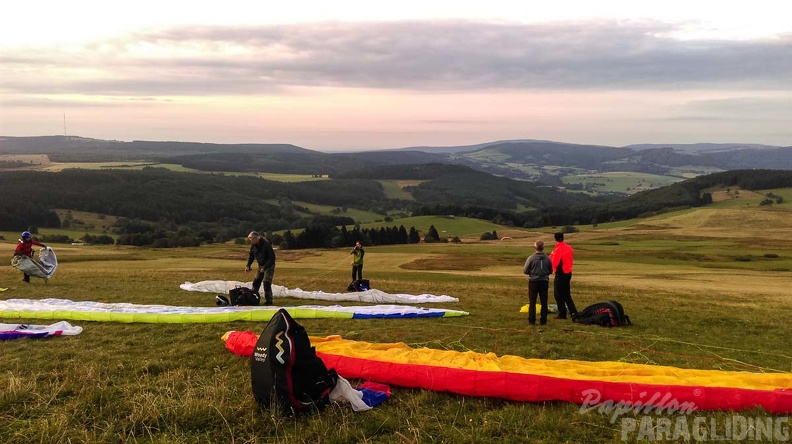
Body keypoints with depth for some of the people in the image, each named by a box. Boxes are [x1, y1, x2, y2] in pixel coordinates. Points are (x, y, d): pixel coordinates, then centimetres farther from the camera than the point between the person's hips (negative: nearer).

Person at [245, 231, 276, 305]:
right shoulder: (253, 245, -5)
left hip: (269, 266, -7)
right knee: (256, 282, 5)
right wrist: (248, 265, -5)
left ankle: (268, 301, -4)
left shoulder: (266, 244, -26)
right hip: (260, 266, 7)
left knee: (266, 283, -13)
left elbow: (272, 258, -24)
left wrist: (264, 267, -29)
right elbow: (251, 255, 10)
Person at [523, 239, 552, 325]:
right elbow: (550, 271, 6)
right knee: (544, 302, 9)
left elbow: (525, 271, -8)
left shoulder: (531, 258, -13)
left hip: (533, 282, -2)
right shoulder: (547, 258, -4)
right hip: (544, 282, 2)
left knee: (532, 302, 6)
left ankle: (532, 320, 6)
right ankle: (543, 320, 10)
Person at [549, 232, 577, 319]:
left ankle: (562, 314, 4)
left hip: (560, 274, -7)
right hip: (568, 273, 7)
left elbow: (554, 262, -18)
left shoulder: (558, 249, -17)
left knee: (559, 295, 2)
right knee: (567, 294, 16)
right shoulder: (569, 247, 6)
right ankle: (573, 312, 13)